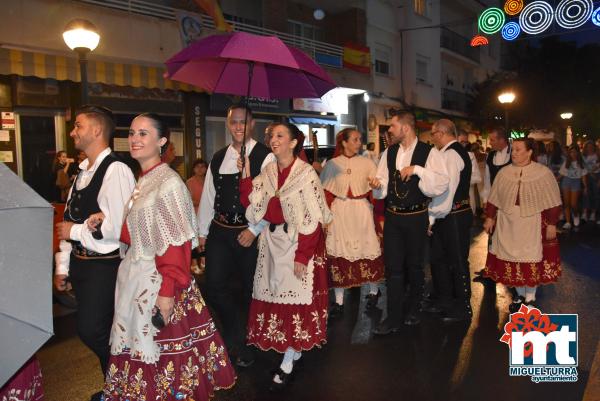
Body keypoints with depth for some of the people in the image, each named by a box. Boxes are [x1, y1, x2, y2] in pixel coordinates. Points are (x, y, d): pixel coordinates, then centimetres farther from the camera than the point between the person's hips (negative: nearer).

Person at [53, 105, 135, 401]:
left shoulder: (116, 170, -17)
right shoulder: (82, 172, 10)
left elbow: (117, 227, -23)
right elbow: (68, 221, 12)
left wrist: (75, 231, -11)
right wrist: (62, 266, 13)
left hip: (105, 266, -8)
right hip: (80, 264, 8)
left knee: (91, 331, -5)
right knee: (97, 331, 16)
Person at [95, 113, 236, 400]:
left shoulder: (169, 182, -15)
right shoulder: (142, 181, 11)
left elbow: (176, 243, -19)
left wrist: (167, 291, -22)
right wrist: (106, 221, 0)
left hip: (156, 280, -8)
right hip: (135, 276, 8)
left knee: (161, 350, 5)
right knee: (140, 348, 17)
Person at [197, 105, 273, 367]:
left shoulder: (264, 157, -8)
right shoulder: (218, 158, 9)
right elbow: (208, 196, 12)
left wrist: (254, 229, -15)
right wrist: (202, 231, 12)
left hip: (251, 233, -4)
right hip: (220, 231, 5)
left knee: (250, 291, 10)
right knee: (215, 287, 5)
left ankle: (245, 342, 31)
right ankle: (234, 334, 30)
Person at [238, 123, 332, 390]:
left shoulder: (306, 173, -11)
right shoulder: (267, 171, 6)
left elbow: (313, 219, -14)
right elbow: (252, 206, 0)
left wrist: (302, 256, -18)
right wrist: (246, 176, -8)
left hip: (298, 242, -6)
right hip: (272, 241, 6)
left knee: (295, 296, 0)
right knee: (275, 295, 9)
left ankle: (287, 363, 10)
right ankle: (294, 350, 28)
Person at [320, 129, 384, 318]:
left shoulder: (366, 162, 4)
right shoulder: (331, 164, 4)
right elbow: (326, 194, 3)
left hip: (361, 210, 0)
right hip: (338, 212, 0)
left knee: (367, 250, 4)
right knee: (338, 254, 0)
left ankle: (373, 291, 28)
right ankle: (339, 301, 10)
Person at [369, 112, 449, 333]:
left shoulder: (428, 152, -9)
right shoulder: (389, 152, 6)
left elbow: (442, 184, -19)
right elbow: (383, 186, 5)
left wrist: (417, 169, -25)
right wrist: (377, 184, -17)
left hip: (416, 217, -3)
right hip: (392, 217, 3)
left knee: (414, 265, 13)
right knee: (393, 267, 3)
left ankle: (413, 310, 34)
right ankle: (393, 318, 12)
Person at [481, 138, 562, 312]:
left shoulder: (544, 173, -8)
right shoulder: (504, 173, 1)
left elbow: (553, 203, -5)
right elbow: (494, 199, 7)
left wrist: (551, 224, -7)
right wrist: (489, 218, 6)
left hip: (532, 226, -3)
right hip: (507, 225, 3)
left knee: (532, 261, 5)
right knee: (512, 260, 8)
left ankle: (530, 298, 21)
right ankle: (520, 295, 26)